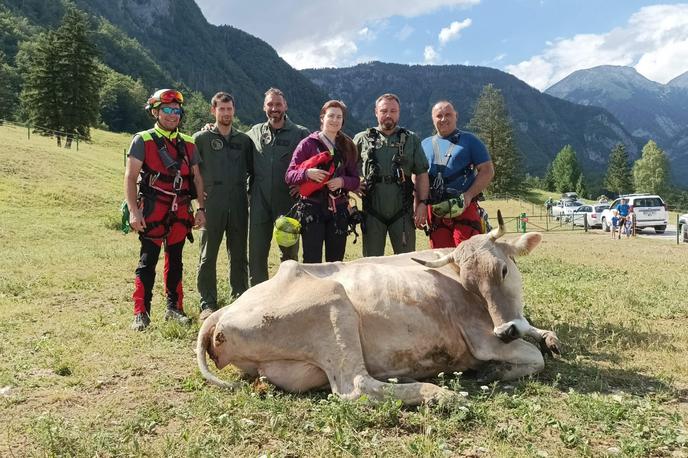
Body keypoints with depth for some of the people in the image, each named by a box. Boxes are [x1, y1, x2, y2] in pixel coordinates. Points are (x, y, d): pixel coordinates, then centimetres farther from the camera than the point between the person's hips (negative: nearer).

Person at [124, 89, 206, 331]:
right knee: (148, 261, -4)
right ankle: (141, 314, 3)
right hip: (152, 211, -4)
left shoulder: (188, 143, 12)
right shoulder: (143, 141, -1)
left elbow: (196, 177, 14)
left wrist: (201, 208, 6)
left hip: (181, 211, 4)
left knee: (175, 260, 12)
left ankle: (174, 307, 23)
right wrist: (134, 211, -15)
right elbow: (130, 177, -6)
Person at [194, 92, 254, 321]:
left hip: (239, 205, 3)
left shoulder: (244, 140, 13)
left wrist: (248, 192, 8)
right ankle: (208, 304, 9)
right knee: (208, 256, 1)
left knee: (239, 255, 9)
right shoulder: (201, 138, 4)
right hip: (211, 205, -2)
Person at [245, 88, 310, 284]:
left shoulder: (301, 134, 1)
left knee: (289, 254, 10)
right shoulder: (255, 132, 10)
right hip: (260, 203, 2)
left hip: (288, 203, -2)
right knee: (256, 254, 6)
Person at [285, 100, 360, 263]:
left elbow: (356, 181, 12)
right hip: (312, 209, -3)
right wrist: (307, 173, -19)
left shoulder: (347, 146, 12)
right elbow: (289, 176, -1)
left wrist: (342, 181, -9)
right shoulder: (308, 143, 2)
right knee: (312, 261, -5)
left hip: (338, 211, 3)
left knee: (336, 262, 7)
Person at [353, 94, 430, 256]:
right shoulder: (362, 139, 7)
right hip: (372, 212, 0)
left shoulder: (411, 139, 8)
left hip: (403, 212, 0)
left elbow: (421, 174, 5)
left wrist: (422, 203, -4)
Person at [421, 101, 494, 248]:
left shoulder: (469, 141, 9)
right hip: (435, 212, 3)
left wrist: (469, 195, -11)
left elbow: (487, 171, 3)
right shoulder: (425, 145, 18)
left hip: (465, 208, -3)